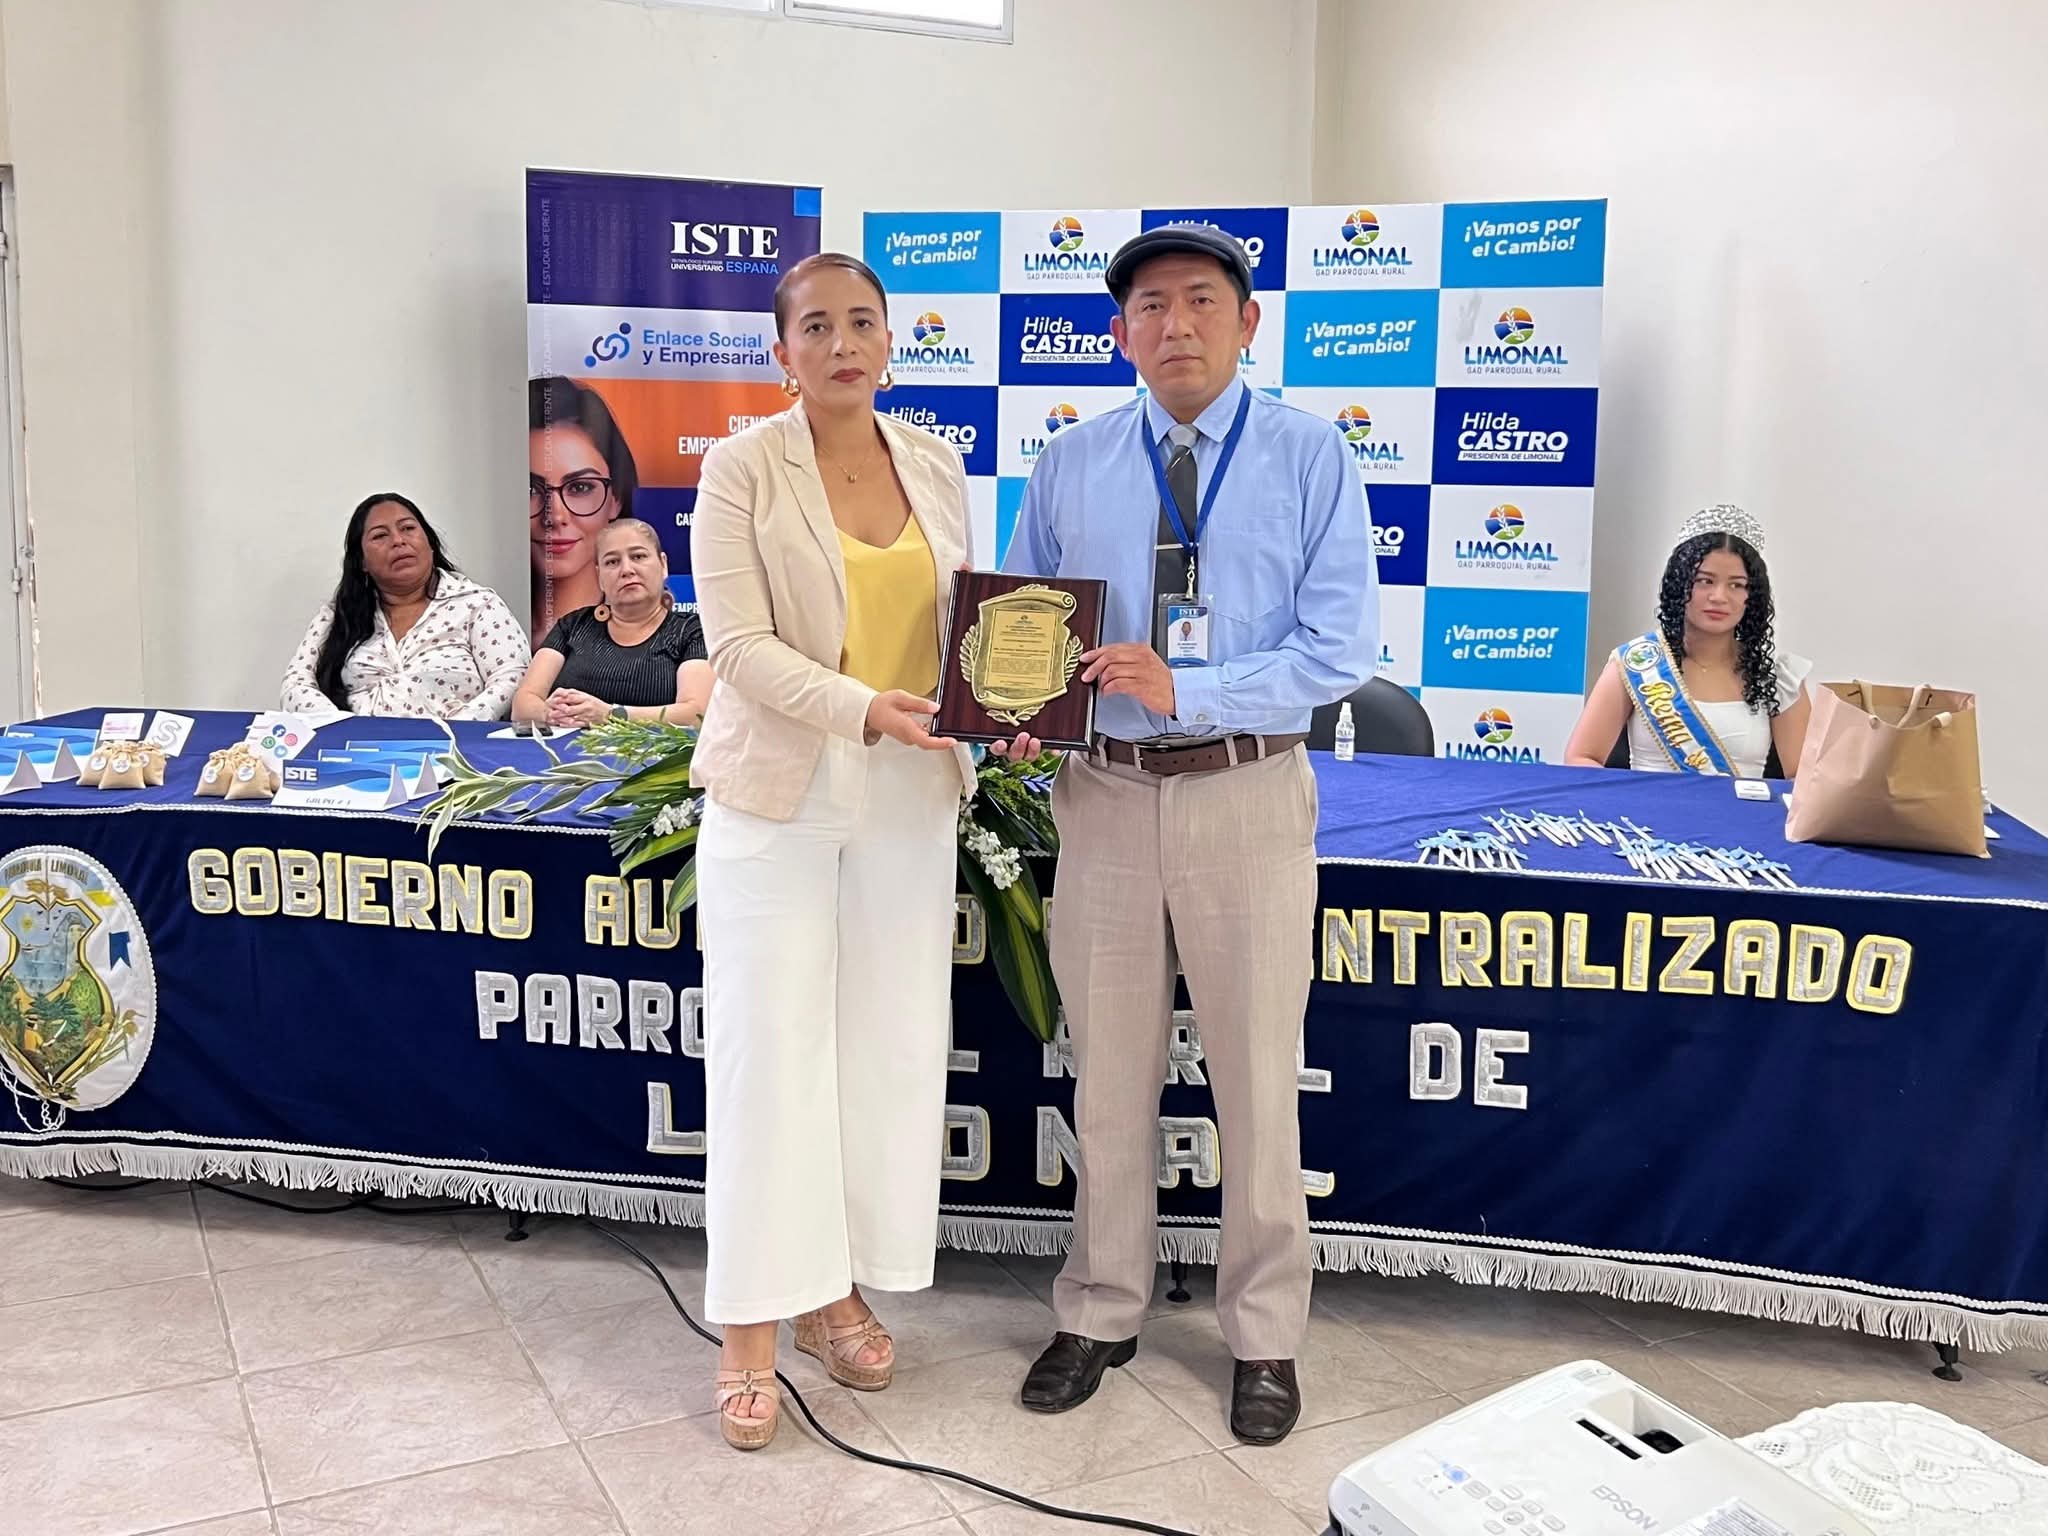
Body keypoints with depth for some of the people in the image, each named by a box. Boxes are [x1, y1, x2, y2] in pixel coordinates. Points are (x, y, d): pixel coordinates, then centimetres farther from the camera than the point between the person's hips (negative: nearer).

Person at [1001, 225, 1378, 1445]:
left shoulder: (1311, 455, -3)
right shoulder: (1071, 463, 6)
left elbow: (1342, 648, -9)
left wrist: (1185, 688, -19)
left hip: (1248, 794, -2)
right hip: (1104, 791, 3)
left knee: (1258, 1079, 8)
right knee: (1110, 1076, 13)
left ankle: (1265, 1339, 26)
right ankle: (1102, 1314, 31)